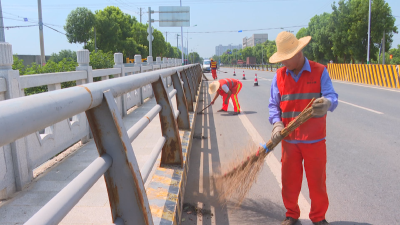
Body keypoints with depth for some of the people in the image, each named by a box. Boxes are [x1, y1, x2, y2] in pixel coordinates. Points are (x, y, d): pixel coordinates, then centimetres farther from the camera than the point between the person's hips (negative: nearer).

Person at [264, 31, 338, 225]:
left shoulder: (320, 72, -4)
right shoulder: (279, 75, 3)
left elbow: (332, 97, -14)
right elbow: (273, 105, 1)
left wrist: (327, 103, -38)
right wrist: (277, 123, -17)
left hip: (315, 140, -1)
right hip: (289, 139, 2)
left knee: (317, 180, 9)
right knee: (289, 181, 10)